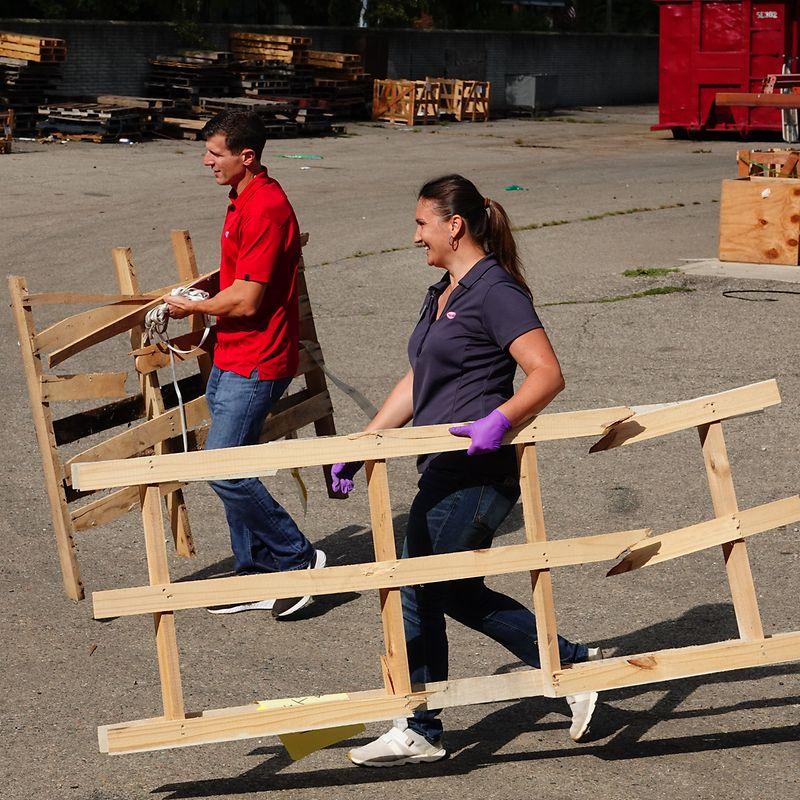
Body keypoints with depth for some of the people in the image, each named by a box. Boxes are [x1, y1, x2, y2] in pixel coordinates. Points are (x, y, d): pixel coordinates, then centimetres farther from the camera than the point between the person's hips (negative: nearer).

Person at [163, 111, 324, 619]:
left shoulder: (266, 209, -20)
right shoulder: (244, 200, 13)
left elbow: (246, 301, -21)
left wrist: (191, 308, -6)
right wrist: (196, 299, 16)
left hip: (256, 363, -10)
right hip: (232, 358, 10)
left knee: (224, 468, -11)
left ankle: (298, 559, 1)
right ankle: (256, 575, 20)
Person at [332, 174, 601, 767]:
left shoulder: (495, 292, -13)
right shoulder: (443, 296, 16)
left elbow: (548, 374, -21)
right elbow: (414, 386, 19)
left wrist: (498, 421, -35)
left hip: (475, 474, -10)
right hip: (447, 471, 10)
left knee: (416, 594, -1)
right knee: (459, 594, 15)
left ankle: (421, 733, 14)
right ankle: (574, 663, 24)